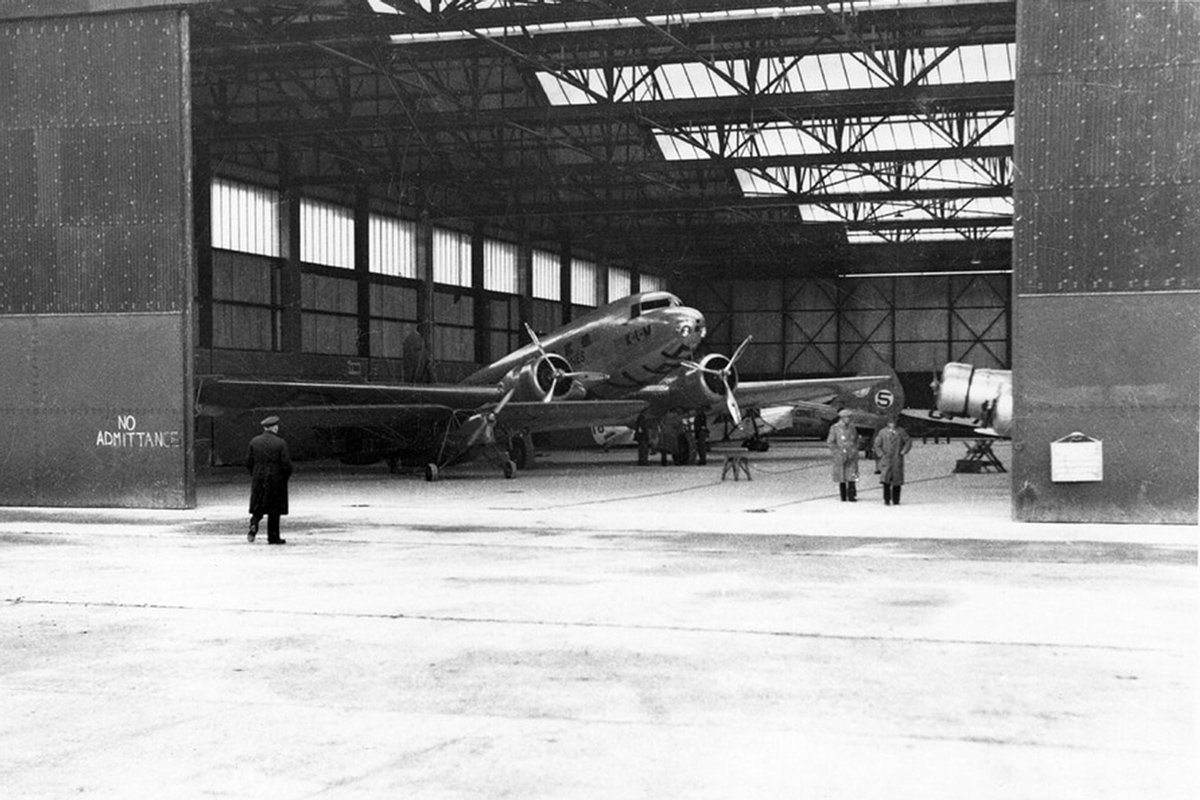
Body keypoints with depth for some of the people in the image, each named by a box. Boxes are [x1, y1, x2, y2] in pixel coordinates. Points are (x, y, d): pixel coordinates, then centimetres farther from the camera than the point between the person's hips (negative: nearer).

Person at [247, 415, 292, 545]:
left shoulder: (254, 442, 2)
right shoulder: (280, 443, -9)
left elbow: (249, 462, 4)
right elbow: (286, 464, -11)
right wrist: (286, 476, 6)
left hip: (258, 479, 3)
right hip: (276, 479, -3)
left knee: (258, 506, 13)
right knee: (274, 510, 6)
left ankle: (254, 524, -14)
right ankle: (273, 537, 9)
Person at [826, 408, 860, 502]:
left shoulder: (852, 427, 8)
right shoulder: (835, 428, -3)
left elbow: (856, 440, 20)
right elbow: (830, 442, -1)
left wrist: (855, 450, 10)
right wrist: (837, 451, -7)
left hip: (852, 455, 2)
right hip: (840, 457, -2)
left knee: (852, 476, -8)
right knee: (841, 477, 3)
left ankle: (851, 496, -6)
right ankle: (843, 497, 11)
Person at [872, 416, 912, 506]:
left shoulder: (901, 432, 5)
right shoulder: (882, 432, 6)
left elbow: (908, 442, 8)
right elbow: (877, 445, 11)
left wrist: (903, 452, -2)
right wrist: (881, 455, 0)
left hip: (897, 460, 0)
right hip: (886, 460, 0)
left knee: (897, 481, 0)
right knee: (885, 480, -12)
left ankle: (896, 501, 7)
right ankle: (886, 500, -10)